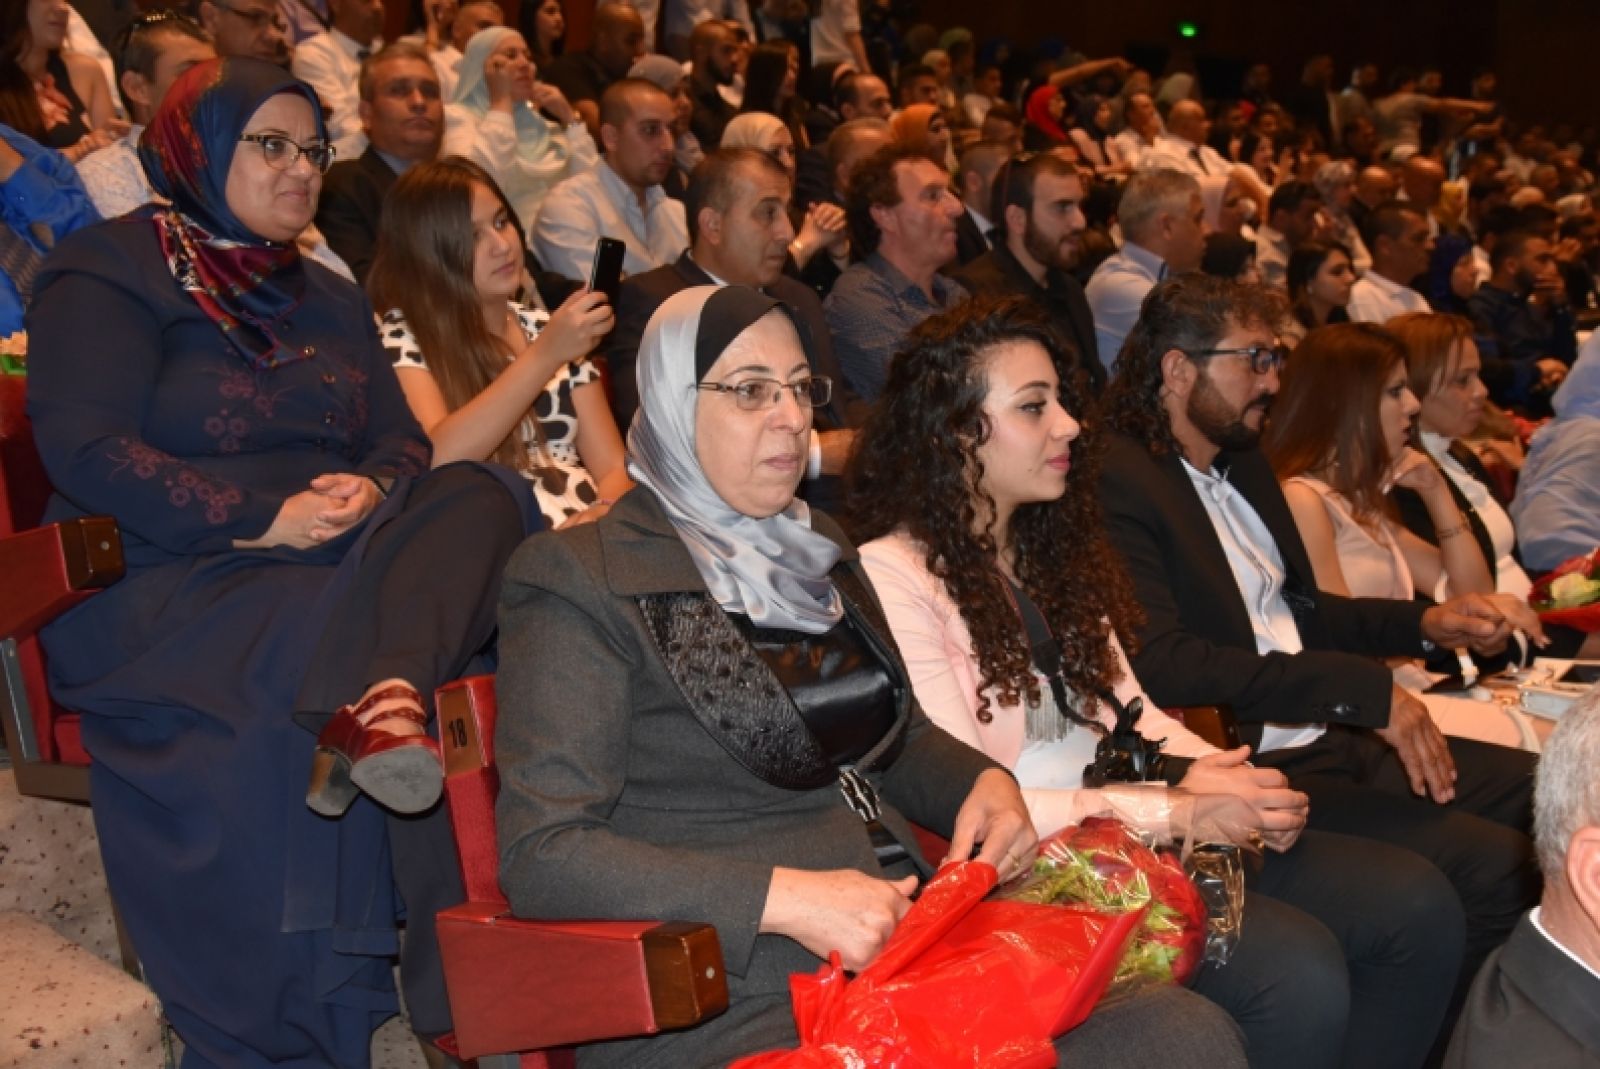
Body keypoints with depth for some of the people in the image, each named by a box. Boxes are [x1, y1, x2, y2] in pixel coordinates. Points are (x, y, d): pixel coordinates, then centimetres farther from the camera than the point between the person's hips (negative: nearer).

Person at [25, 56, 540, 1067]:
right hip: (166, 584, -5)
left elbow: (402, 440, 16)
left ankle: (379, 700, -53)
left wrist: (373, 490, -10)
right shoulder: (109, 274, 3)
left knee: (481, 497, -24)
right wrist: (264, 522, -19)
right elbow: (86, 451, -11)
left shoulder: (330, 298, 24)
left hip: (333, 563, 6)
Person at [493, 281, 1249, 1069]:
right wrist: (786, 900, -21)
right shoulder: (581, 579, -4)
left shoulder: (819, 547, 20)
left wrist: (983, 782, 9)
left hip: (905, 939, 8)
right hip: (725, 1001, -8)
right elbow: (541, 855, -12)